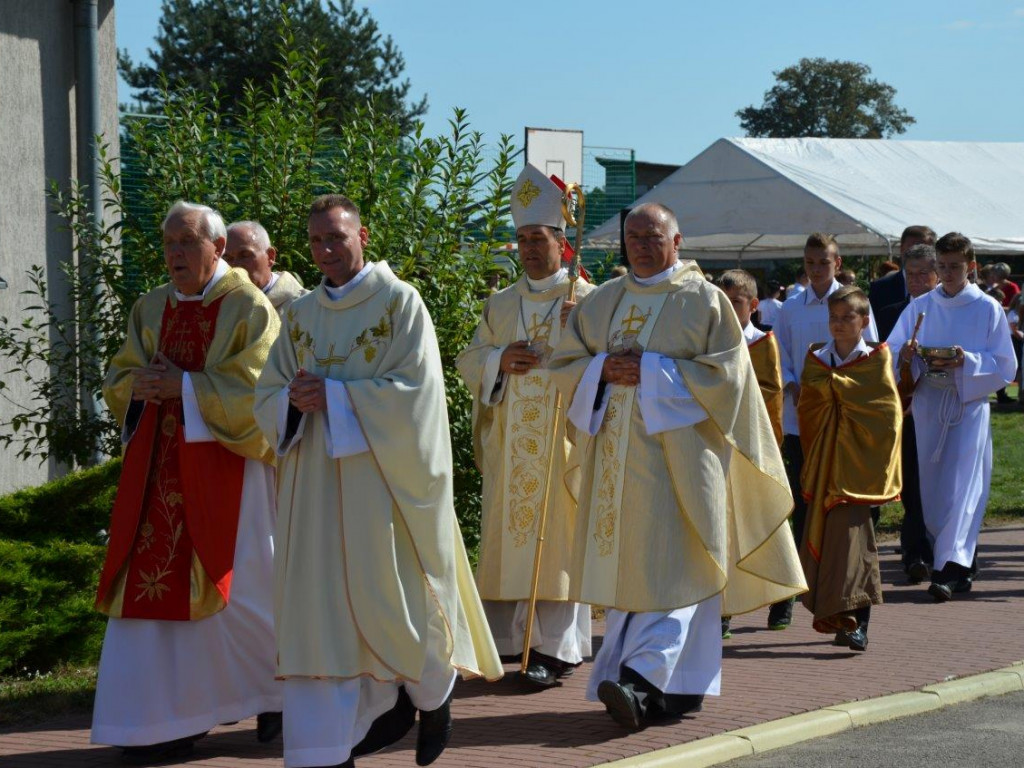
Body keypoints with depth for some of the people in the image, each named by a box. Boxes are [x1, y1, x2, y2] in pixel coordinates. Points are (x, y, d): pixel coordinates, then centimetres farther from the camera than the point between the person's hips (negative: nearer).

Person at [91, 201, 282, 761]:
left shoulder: (248, 309, -5)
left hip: (224, 468, -5)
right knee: (154, 584, -1)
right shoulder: (151, 309, 12)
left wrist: (183, 386, -17)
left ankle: (287, 690, 22)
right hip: (160, 471, 5)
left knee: (235, 591, -2)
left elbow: (253, 389, -14)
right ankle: (171, 719, 5)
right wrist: (141, 383, -8)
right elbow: (117, 381, 14)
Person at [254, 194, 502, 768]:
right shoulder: (300, 315, 12)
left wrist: (333, 395, -16)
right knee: (321, 607, 1)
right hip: (316, 482, 4)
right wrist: (295, 401, -11)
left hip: (380, 478, -4)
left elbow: (415, 390, -13)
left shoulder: (400, 302, -3)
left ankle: (433, 688, 34)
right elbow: (267, 396, 11)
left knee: (392, 597, 3)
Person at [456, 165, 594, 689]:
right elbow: (468, 361, 14)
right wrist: (499, 360, -6)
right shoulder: (500, 305, 16)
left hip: (561, 440, -4)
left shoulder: (587, 300, 3)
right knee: (506, 532, 3)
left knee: (556, 534, -5)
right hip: (507, 444, 4)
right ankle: (503, 635, 10)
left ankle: (555, 647, -3)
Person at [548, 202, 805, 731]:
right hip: (617, 456, 5)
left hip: (677, 453, -5)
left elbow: (726, 371, -7)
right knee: (624, 563, 3)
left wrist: (651, 371, -13)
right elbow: (564, 363, 15)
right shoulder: (602, 302, 15)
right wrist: (603, 368, -6)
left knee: (670, 565, -13)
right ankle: (677, 685, 9)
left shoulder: (704, 299, 1)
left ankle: (642, 678, -22)